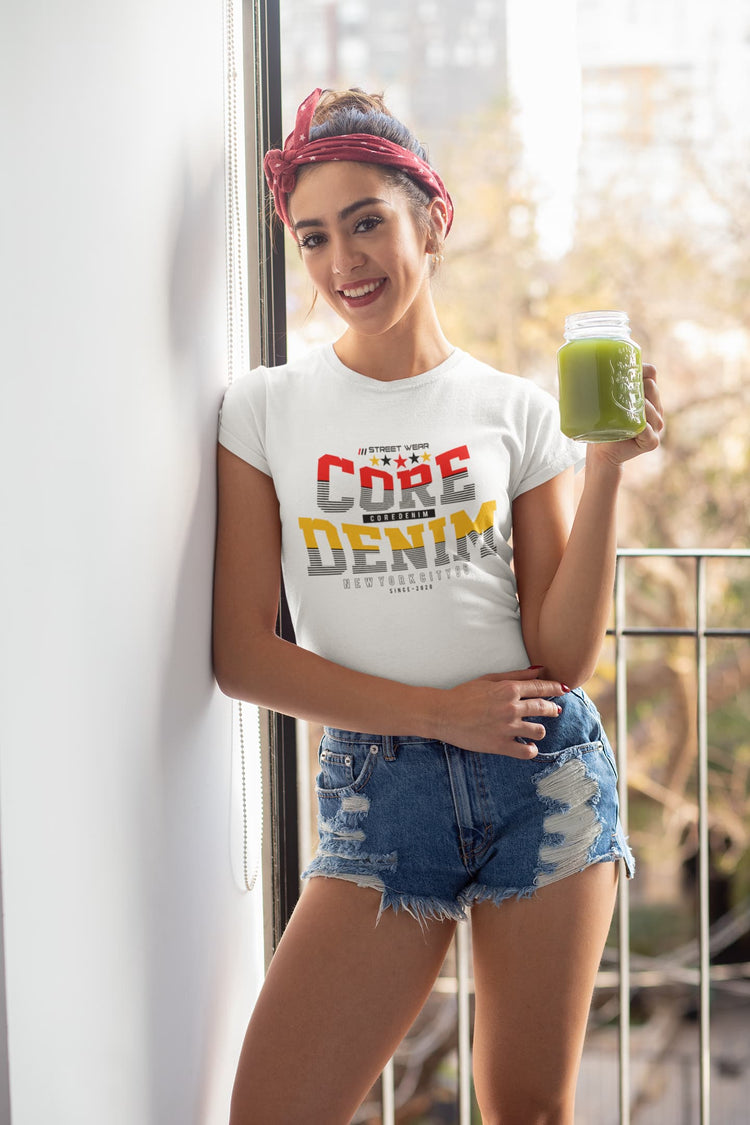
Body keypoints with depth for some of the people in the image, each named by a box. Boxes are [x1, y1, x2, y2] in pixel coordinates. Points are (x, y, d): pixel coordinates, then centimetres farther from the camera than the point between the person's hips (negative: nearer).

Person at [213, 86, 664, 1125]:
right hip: (375, 789, 0)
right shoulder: (265, 410, 2)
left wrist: (608, 471, -11)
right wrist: (436, 710, -9)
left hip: (543, 780, 1)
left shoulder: (519, 414, 3)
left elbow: (564, 660, -3)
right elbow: (240, 655, -3)